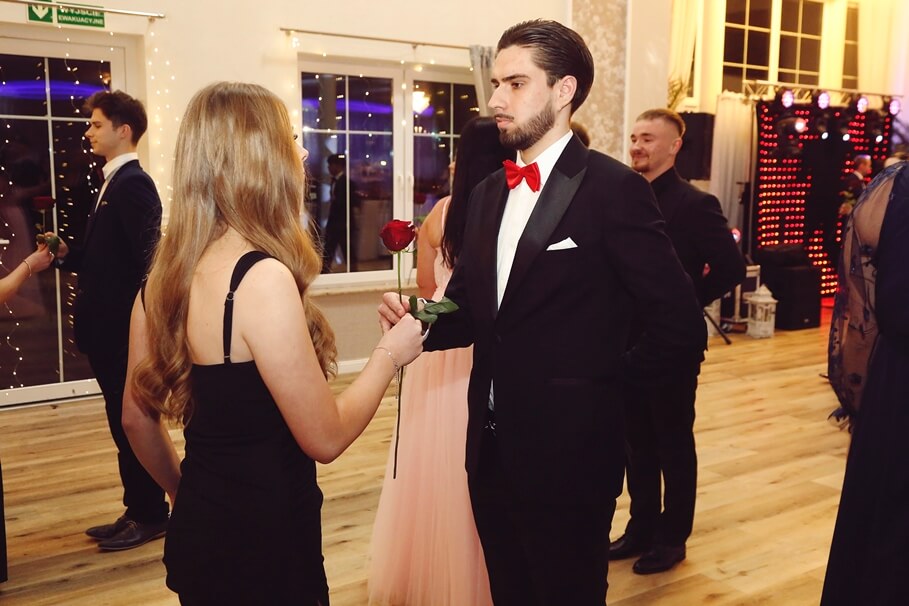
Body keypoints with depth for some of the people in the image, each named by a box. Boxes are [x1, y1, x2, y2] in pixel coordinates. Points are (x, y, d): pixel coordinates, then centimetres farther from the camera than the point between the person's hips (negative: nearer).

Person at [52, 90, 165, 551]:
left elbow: (146, 261, -21)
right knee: (126, 425, 15)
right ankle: (138, 512, 25)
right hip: (108, 329, 9)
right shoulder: (114, 182, 14)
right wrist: (67, 254, 0)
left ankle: (150, 516, 14)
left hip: (123, 330, -9)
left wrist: (134, 322, -20)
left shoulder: (133, 184, -15)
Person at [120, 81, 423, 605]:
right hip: (264, 543, -7)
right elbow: (324, 438, -19)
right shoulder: (263, 278, -24)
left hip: (197, 529, 7)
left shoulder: (164, 277, -1)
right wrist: (390, 354, -6)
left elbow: (138, 418, 8)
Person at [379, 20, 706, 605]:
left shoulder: (615, 188, -14)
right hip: (492, 448, 7)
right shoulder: (488, 193, 9)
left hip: (567, 454, -6)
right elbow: (470, 311, 11)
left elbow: (682, 327, -16)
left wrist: (606, 378, -4)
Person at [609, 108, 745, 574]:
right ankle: (641, 527, 31)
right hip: (629, 342, 6)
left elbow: (731, 268, -14)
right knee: (638, 442, 15)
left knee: (674, 443, 9)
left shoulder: (694, 203, -11)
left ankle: (672, 537, 24)